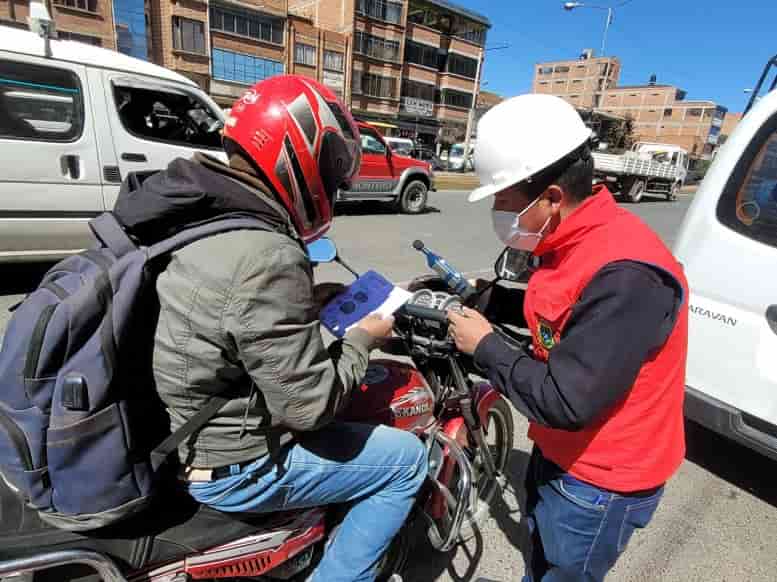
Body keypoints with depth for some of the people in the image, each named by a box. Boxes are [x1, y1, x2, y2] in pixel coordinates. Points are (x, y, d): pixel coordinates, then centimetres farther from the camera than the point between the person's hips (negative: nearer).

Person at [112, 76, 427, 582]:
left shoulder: (190, 212, -2)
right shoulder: (268, 258, -31)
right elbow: (309, 404, -25)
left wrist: (308, 301, 4)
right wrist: (363, 339, -9)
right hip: (234, 464, -8)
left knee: (365, 388, 25)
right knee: (408, 460, 4)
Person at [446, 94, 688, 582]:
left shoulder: (624, 274, -35)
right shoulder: (576, 241, -4)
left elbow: (563, 402, -33)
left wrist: (485, 346, -21)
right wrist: (489, 298, -3)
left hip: (598, 483, -8)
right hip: (560, 453, 8)